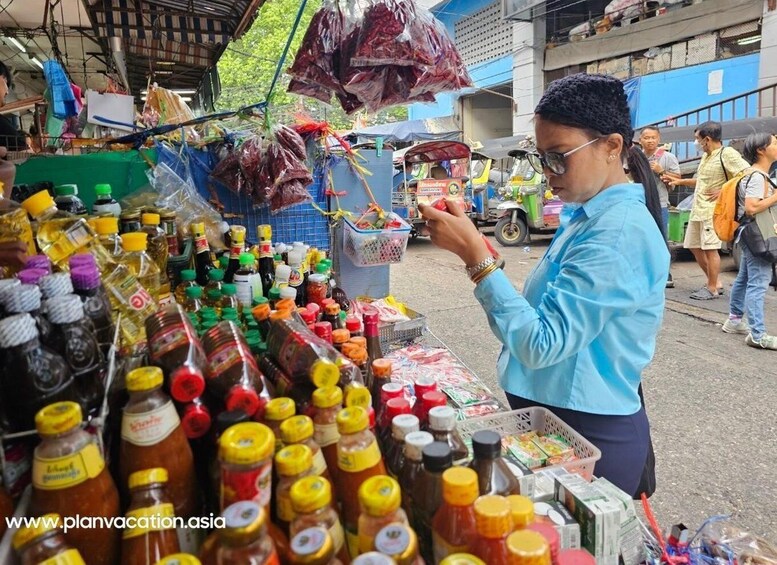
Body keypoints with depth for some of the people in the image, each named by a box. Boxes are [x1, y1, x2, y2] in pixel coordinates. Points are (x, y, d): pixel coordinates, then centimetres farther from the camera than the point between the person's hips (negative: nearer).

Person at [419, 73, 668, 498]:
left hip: (591, 437, -9)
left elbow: (541, 344, -29)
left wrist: (474, 254, -31)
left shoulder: (619, 232, -24)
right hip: (555, 419, 9)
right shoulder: (586, 215, 6)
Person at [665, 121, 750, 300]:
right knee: (694, 247, 12)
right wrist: (680, 181, 21)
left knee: (710, 249, -6)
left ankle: (712, 288, 6)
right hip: (697, 209, 10)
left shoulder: (727, 154, -12)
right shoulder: (706, 156, 16)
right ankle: (715, 282, 23)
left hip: (713, 209, -10)